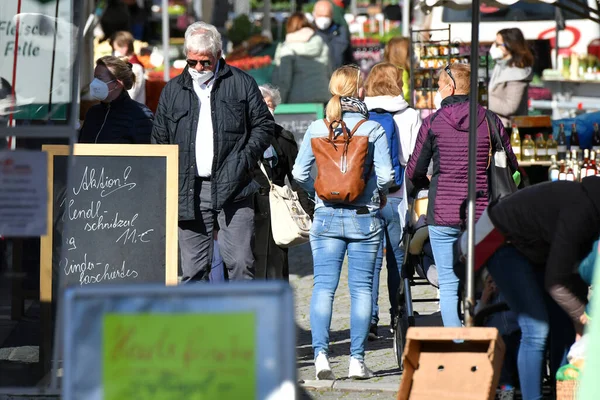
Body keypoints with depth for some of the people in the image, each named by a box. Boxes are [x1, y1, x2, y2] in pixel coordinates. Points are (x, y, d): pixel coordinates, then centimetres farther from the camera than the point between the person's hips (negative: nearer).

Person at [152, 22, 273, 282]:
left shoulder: (241, 83, 5)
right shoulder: (173, 91, 12)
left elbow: (263, 125, 9)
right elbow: (160, 141, 17)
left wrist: (245, 159, -6)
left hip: (232, 189, -2)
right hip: (190, 192, 2)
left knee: (240, 262, -8)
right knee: (193, 268, 3)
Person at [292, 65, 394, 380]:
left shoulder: (316, 129, -1)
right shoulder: (372, 129, -7)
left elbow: (299, 173, 1)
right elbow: (385, 175, -10)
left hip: (326, 217, 1)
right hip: (364, 218, -1)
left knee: (323, 286, 3)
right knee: (361, 288, 4)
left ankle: (321, 354, -9)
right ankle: (357, 359, 3)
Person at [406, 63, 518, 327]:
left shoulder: (433, 122, -2)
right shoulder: (490, 120, 2)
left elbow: (414, 173, 3)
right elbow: (510, 165, 8)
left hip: (443, 214, -2)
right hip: (481, 214, 2)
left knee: (449, 284, 3)